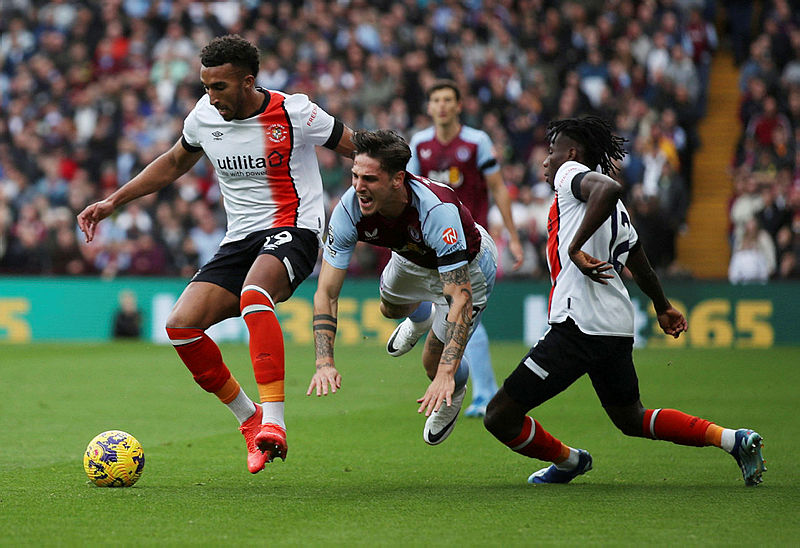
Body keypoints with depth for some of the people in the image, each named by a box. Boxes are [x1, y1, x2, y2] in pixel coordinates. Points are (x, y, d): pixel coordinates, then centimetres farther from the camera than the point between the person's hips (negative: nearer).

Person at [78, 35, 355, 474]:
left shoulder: (293, 113, -12)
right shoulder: (205, 116, 4)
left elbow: (360, 150, 0)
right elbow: (174, 163, 24)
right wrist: (113, 201, 20)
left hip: (292, 231, -6)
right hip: (239, 240, 6)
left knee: (254, 294, -39)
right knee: (181, 326, -13)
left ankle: (273, 420, -42)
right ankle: (249, 420, 5)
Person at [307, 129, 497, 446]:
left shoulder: (437, 209, -46)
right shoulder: (349, 209, -33)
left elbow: (461, 298, -46)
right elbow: (326, 292, -28)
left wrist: (446, 373, -55)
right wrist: (324, 362, -41)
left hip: (467, 267, -5)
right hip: (412, 257, 5)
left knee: (435, 363, -5)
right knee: (391, 308, 31)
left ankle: (454, 395, 32)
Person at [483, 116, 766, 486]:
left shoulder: (571, 172, -2)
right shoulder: (617, 209, 23)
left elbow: (609, 188, -26)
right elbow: (642, 268, 36)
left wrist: (576, 248, -26)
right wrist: (662, 308, 53)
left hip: (578, 327, -9)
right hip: (619, 329, 9)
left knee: (500, 417, -4)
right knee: (632, 420, 26)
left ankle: (568, 462, 16)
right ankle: (734, 440, 16)